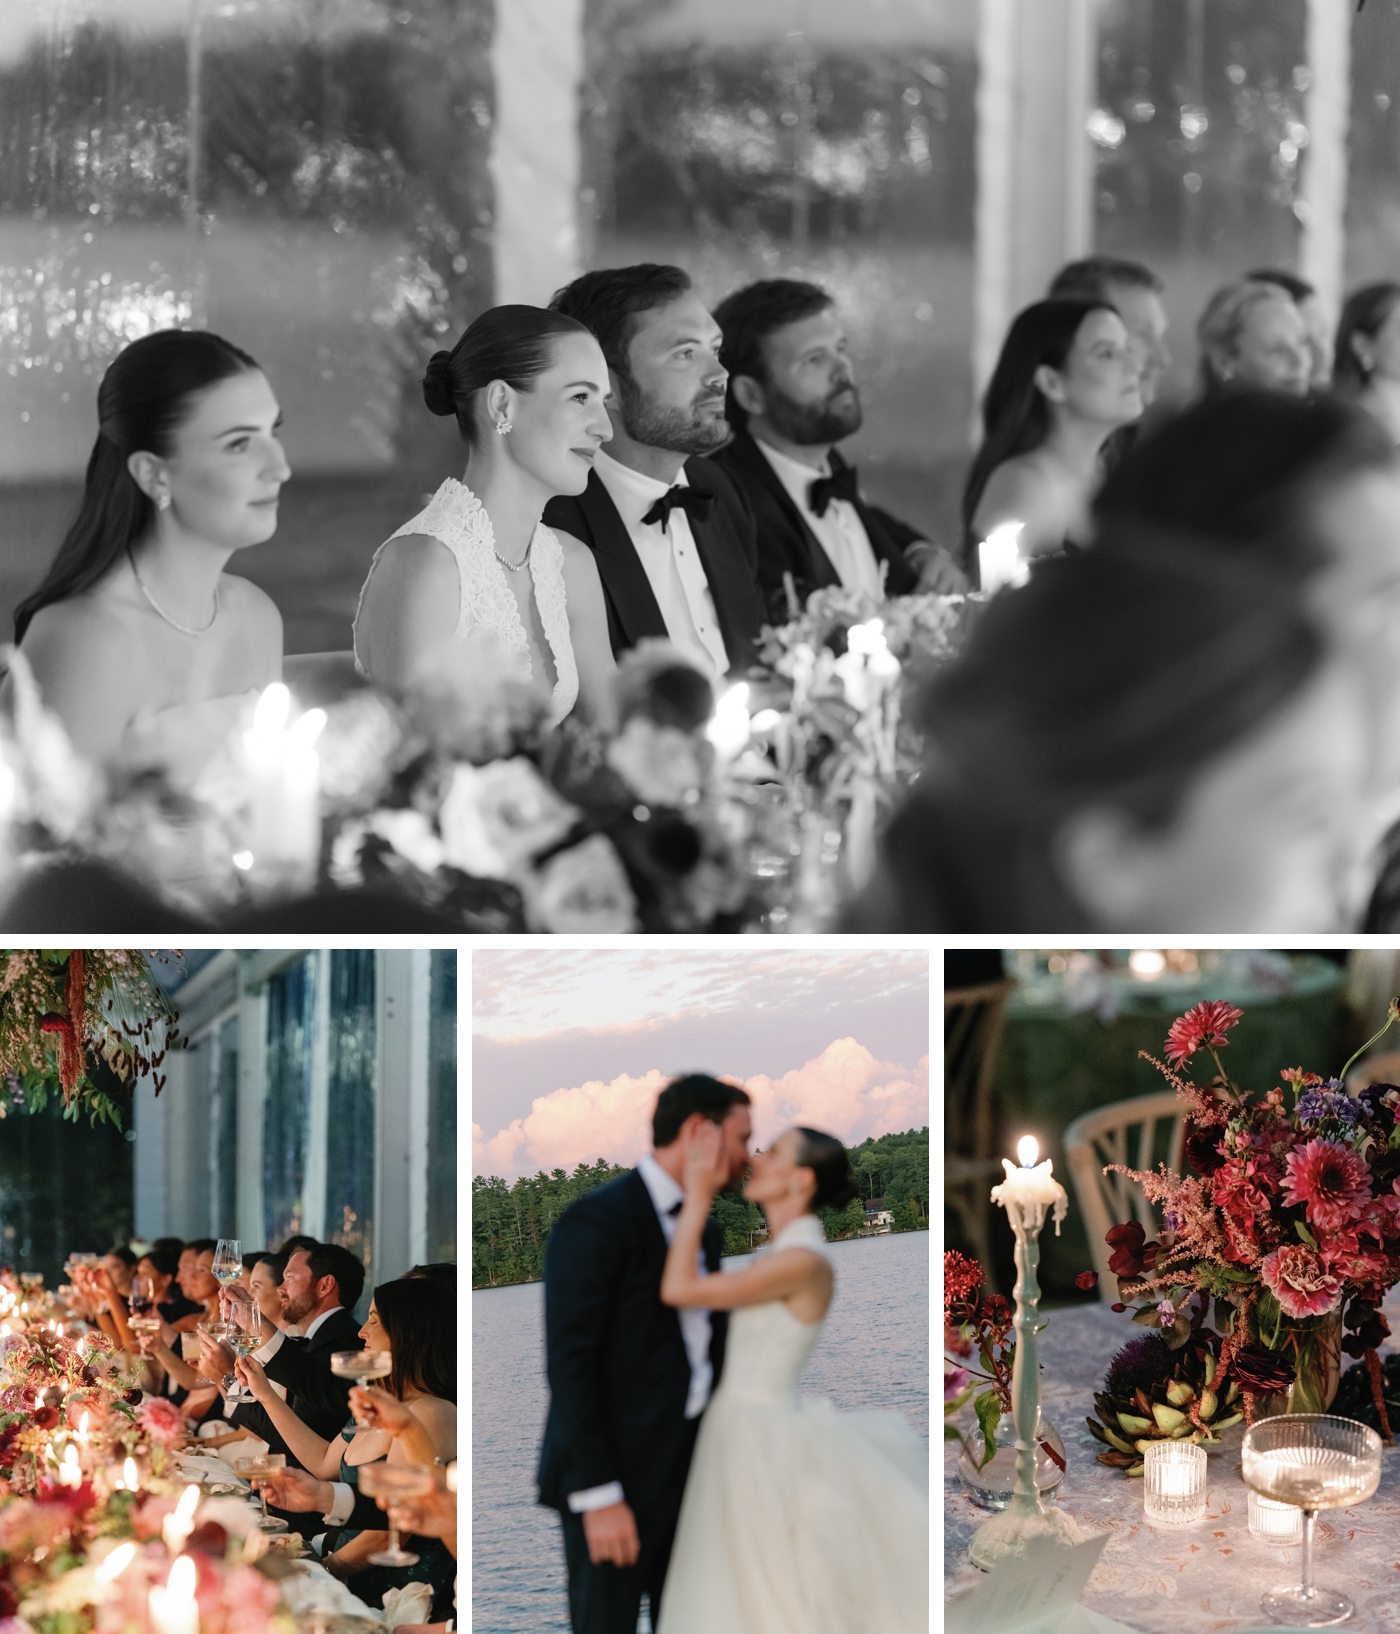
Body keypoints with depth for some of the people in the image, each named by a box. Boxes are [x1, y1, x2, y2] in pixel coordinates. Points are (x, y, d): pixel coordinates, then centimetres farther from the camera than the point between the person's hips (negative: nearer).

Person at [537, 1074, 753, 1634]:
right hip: (612, 1478, -8)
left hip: (687, 1475, 8)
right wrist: (600, 1498, -23)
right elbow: (569, 1364, -19)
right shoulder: (594, 1221, -14)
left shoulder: (701, 1230, 14)